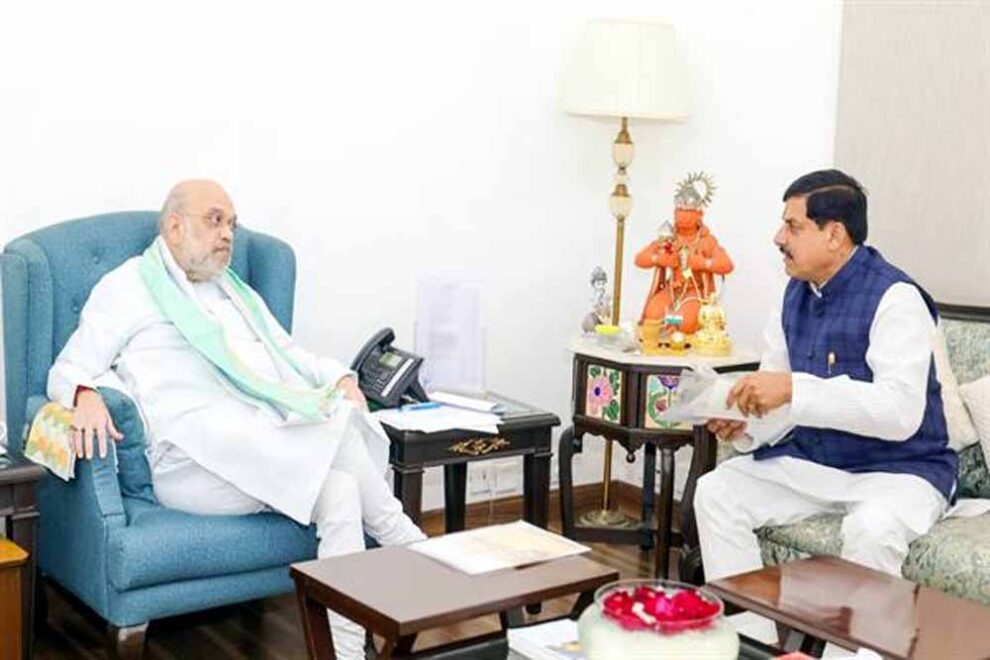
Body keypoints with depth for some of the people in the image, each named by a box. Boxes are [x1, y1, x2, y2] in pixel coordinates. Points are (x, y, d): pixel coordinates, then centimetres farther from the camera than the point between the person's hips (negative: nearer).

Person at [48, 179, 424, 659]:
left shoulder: (237, 293, 32)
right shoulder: (126, 288, 14)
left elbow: (292, 356, 31)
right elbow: (67, 370, 7)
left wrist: (340, 379, 8)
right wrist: (87, 395, -19)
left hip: (273, 447, 6)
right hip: (194, 456, -6)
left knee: (338, 493, -27)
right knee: (334, 429, -28)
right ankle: (400, 539, -15)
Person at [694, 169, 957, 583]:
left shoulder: (895, 297, -18)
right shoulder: (796, 294, 4)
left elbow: (902, 412, -30)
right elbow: (778, 400, 8)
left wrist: (793, 390, -35)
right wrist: (745, 427, -15)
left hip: (897, 469, -7)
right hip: (812, 462, 7)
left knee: (871, 528, -36)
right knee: (715, 492, -8)